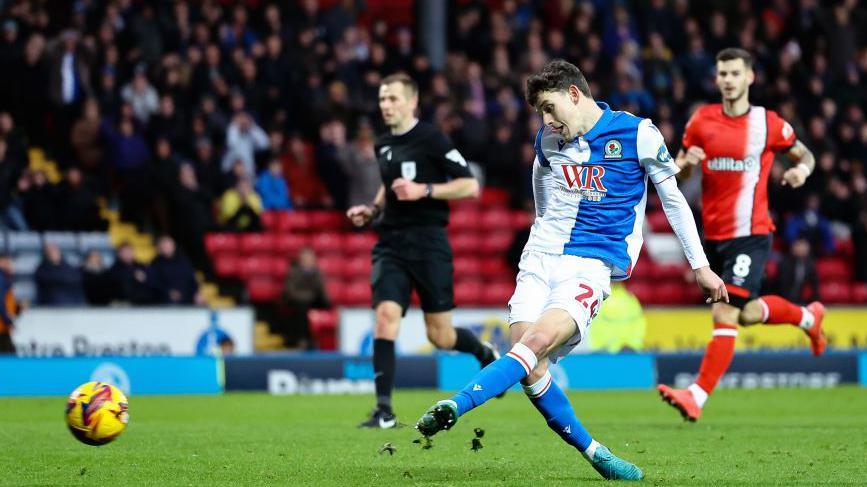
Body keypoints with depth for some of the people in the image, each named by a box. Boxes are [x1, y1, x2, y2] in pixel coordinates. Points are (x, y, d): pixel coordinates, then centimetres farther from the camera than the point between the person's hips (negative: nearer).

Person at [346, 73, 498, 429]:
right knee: (386, 314, -15)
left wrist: (424, 191, -20)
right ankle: (384, 411, -15)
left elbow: (470, 186, -11)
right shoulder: (383, 145, 11)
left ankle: (486, 354, 36)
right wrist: (372, 209, 12)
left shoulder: (431, 139, -9)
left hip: (428, 242, -5)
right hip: (391, 242, 5)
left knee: (440, 336, 1)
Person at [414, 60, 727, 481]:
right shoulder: (547, 140, 11)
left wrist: (700, 266, 7)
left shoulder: (637, 134, -3)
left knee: (538, 340, -29)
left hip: (590, 267, -5)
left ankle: (454, 406, -41)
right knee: (531, 370, -15)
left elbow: (673, 198, 5)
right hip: (541, 259, 5)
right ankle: (592, 451, -2)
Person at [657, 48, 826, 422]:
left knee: (726, 314, -16)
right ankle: (807, 316, 46)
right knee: (747, 313, 18)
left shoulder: (768, 124, -4)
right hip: (712, 234, 5)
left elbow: (805, 155, 12)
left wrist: (802, 170, -11)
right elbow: (676, 171, 11)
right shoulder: (702, 121, 4)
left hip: (750, 234, -5)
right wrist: (686, 161, -12)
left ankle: (697, 396, -18)